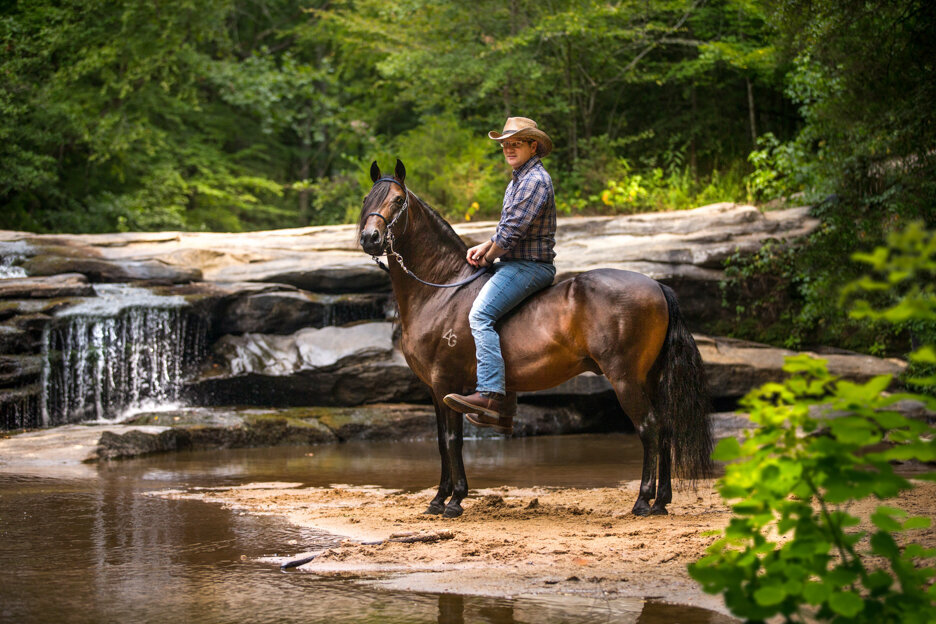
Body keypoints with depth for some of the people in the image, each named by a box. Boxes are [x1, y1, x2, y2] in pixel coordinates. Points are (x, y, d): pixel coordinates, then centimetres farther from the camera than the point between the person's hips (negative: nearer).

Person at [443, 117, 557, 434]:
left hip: (530, 266, -11)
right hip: (513, 263, 11)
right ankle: (502, 412, 18)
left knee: (480, 314, -26)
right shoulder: (519, 180, 21)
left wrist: (489, 256, -4)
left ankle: (490, 394, -36)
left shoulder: (535, 180, -14)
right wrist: (484, 248, 7)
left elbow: (513, 230, -19)